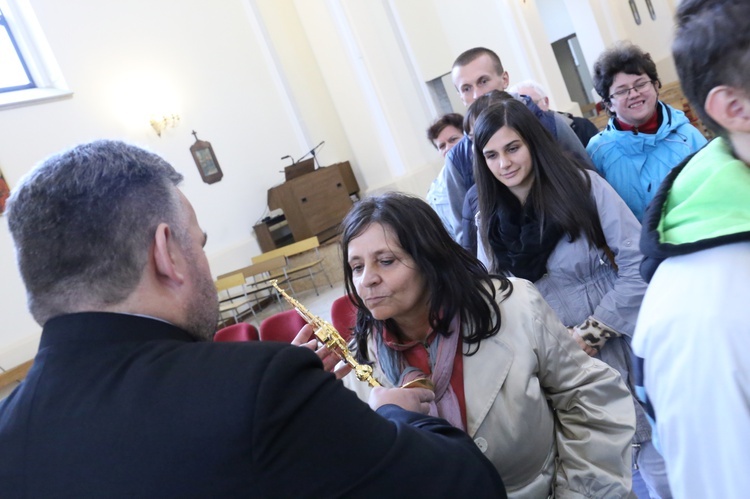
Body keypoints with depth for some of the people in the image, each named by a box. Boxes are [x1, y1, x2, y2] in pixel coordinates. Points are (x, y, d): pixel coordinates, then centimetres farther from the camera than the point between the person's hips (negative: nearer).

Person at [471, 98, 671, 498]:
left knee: (654, 443, 8)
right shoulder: (490, 221, 2)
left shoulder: (583, 186, -8)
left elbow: (639, 265, -11)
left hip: (621, 341, -2)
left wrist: (592, 333, -12)